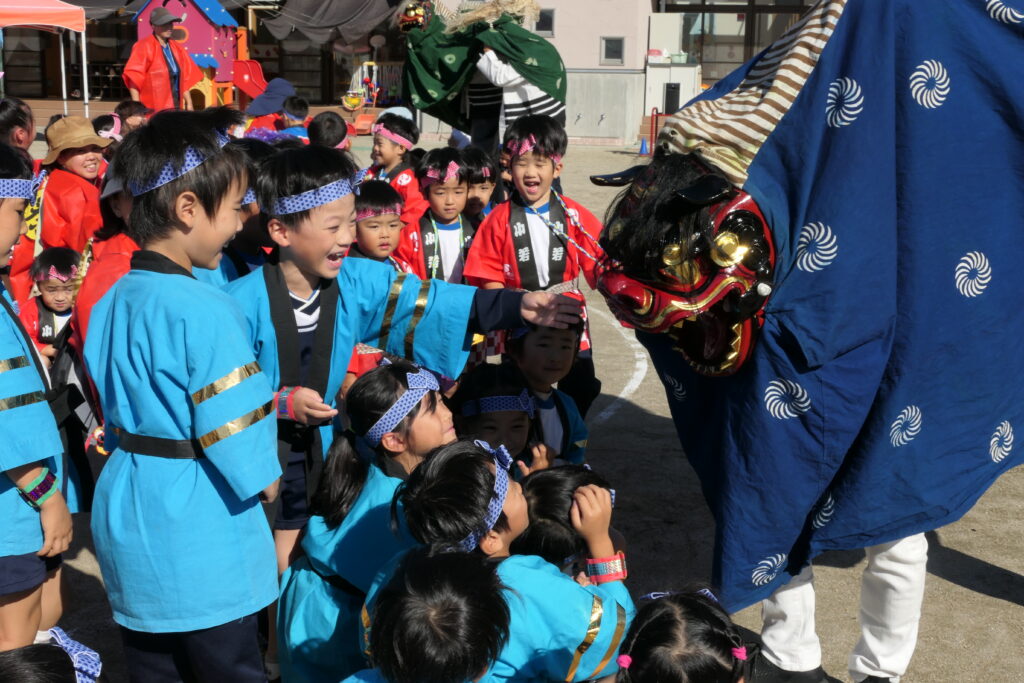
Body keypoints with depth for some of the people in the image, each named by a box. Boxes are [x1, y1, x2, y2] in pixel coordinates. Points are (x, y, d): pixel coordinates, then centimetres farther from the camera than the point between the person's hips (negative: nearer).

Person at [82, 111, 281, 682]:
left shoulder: (113, 302, 5)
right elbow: (233, 426, -19)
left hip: (127, 513, 8)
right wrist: (264, 478, -2)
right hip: (199, 534, -8)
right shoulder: (204, 311, -21)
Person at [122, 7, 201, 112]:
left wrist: (188, 103, 12)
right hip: (153, 110, -7)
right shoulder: (145, 47, -6)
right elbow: (134, 77, -12)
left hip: (175, 108, 7)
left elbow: (185, 78, 18)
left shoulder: (177, 48, 15)